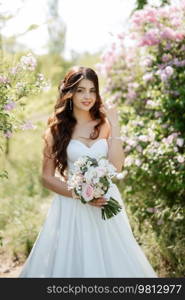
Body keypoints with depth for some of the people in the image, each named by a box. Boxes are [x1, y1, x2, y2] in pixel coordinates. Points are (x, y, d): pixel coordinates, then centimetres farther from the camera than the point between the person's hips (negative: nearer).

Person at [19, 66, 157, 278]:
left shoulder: (104, 124, 4)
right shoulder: (57, 130, -1)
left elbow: (116, 167, -9)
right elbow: (47, 178, -1)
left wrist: (114, 125, -10)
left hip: (106, 204, 2)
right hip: (71, 207, -2)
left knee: (110, 260, 5)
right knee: (71, 261, 1)